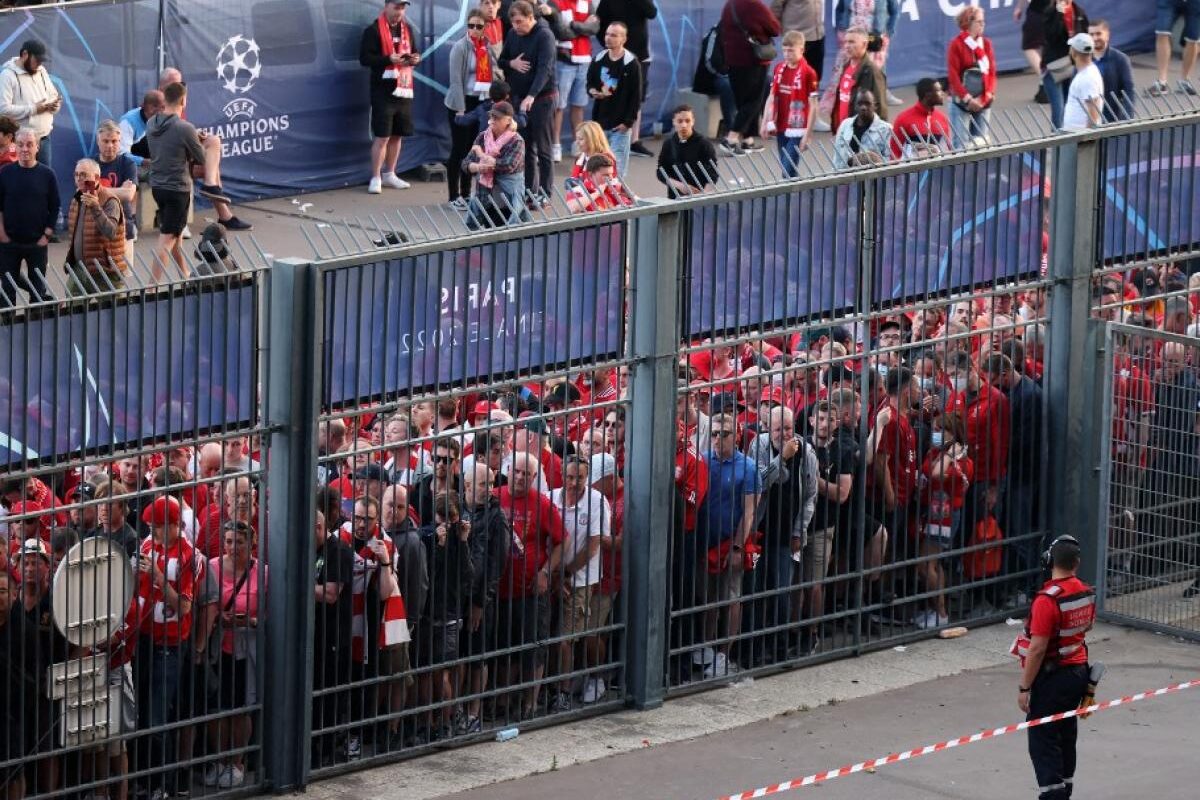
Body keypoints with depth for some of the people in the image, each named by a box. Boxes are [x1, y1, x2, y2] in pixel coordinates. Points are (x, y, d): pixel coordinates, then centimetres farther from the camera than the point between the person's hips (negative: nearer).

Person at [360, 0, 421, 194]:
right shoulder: (373, 31, -8)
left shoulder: (409, 29, 12)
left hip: (404, 89, 6)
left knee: (397, 134, 12)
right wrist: (388, 59, -23)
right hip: (383, 89, -6)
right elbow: (365, 58, -12)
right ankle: (375, 178, -3)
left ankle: (389, 175, 23)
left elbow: (416, 52, 22)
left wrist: (415, 59, -1)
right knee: (382, 136, -8)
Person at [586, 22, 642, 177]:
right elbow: (590, 83, 17)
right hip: (600, 122, 5)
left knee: (616, 168, -6)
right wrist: (593, 91, -8)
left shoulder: (631, 63, -9)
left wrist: (628, 122, -12)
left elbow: (636, 96, -8)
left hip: (620, 125, -5)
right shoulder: (598, 59, 5)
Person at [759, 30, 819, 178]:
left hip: (797, 131, -6)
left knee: (788, 171, -12)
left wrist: (807, 135, -12)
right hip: (780, 129, 6)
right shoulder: (779, 69, 7)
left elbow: (813, 107, -10)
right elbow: (771, 98, 15)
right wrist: (765, 124, 7)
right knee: (785, 170, 11)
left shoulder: (808, 73, -11)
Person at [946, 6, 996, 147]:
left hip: (983, 102, 5)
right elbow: (953, 75, -11)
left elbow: (992, 71, 6)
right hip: (961, 102, -5)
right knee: (961, 142, -7)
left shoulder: (986, 43, 6)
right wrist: (967, 98, -17)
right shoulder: (957, 45, -8)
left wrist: (988, 94, -8)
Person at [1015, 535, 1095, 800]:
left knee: (1043, 741, -4)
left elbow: (1037, 649, -22)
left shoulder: (1047, 600, -23)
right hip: (1079, 673, 8)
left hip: (1052, 677, -8)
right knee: (1066, 736, 19)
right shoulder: (1087, 594, 1)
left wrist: (1024, 688, -16)